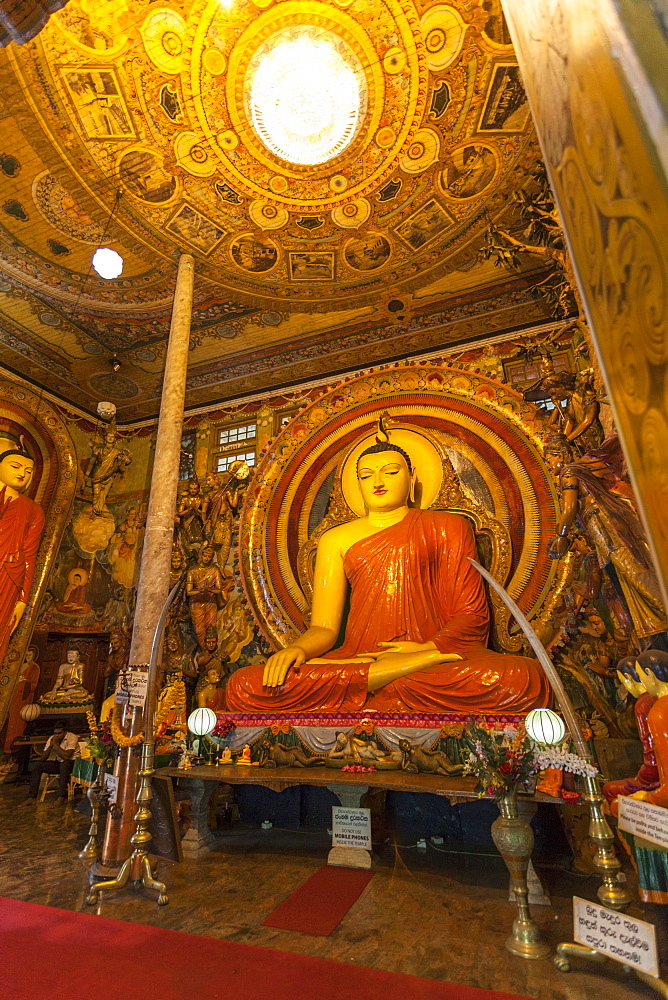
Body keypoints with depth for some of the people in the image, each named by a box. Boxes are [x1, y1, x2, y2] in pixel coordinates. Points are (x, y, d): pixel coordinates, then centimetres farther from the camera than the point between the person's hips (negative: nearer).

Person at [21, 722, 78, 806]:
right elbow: (42, 758, -2)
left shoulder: (72, 737, -18)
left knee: (64, 763, -39)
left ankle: (61, 797, -30)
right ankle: (32, 797, -5)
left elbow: (66, 756, -29)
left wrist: (55, 744, -25)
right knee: (35, 765, -9)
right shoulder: (51, 739, 0)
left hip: (70, 764, -6)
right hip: (57, 763, 7)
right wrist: (50, 746, -18)